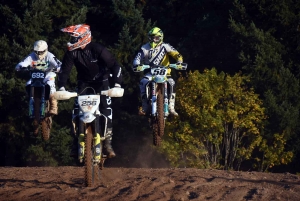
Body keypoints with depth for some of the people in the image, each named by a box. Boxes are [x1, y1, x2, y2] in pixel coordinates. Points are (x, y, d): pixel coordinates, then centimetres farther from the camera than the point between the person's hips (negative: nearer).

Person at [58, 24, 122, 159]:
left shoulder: (98, 50, -27)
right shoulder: (72, 52, -16)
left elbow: (115, 65, -28)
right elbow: (65, 70, -14)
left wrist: (117, 84, -40)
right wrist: (61, 87, -30)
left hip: (101, 80, -3)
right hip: (84, 82, 3)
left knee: (106, 110, -16)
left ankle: (108, 143, -9)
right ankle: (81, 144, -4)